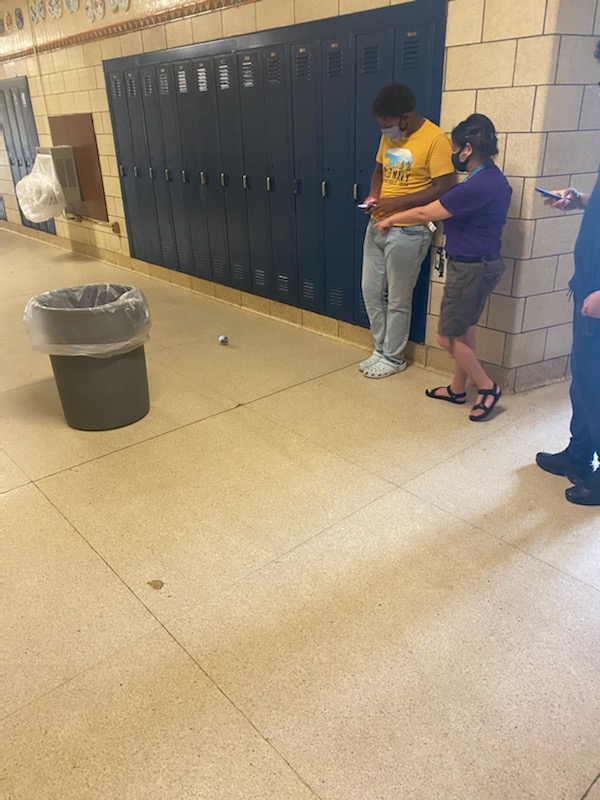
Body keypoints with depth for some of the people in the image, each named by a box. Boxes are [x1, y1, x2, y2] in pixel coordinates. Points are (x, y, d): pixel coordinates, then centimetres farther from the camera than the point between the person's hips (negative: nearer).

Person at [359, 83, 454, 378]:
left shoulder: (435, 139, -15)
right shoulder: (389, 136, 7)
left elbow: (443, 188, -18)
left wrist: (396, 202, -22)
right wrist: (374, 195, -1)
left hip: (408, 233, -8)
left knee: (398, 301, 3)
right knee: (371, 291, 12)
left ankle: (393, 358, 19)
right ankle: (381, 349, 29)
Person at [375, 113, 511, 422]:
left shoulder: (477, 186, -24)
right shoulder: (493, 178, 6)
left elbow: (425, 213, -17)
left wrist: (390, 219, -4)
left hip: (471, 268, -10)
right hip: (483, 262, 10)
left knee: (448, 336, 2)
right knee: (463, 331, 17)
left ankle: (487, 387, 12)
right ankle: (458, 389, 29)